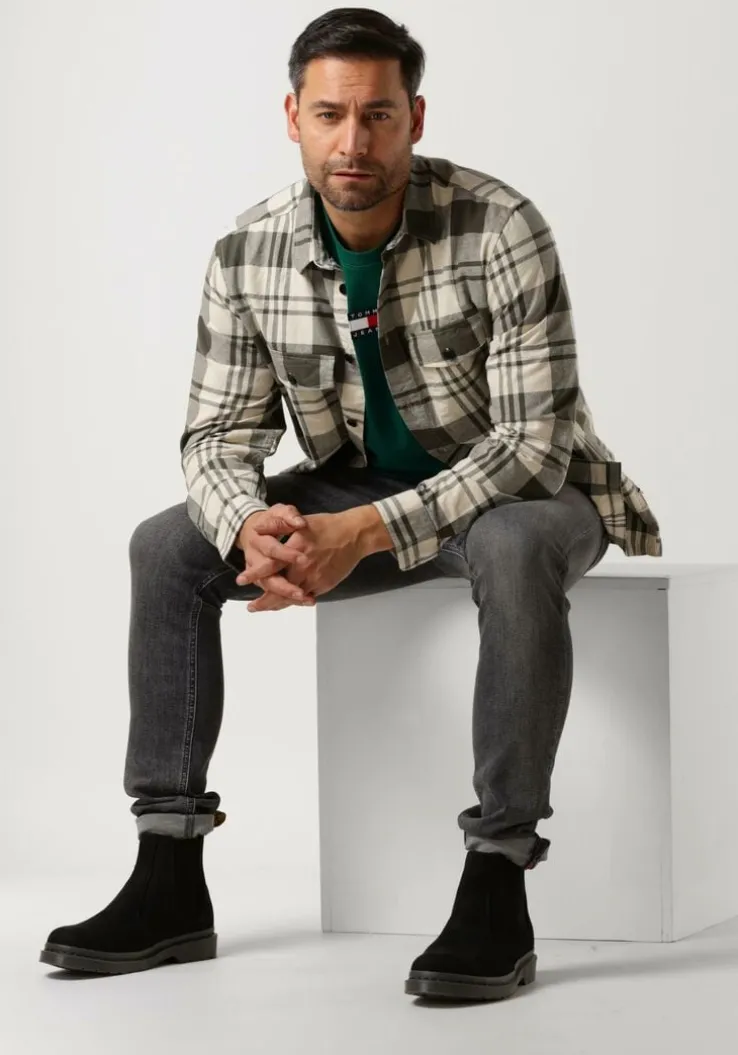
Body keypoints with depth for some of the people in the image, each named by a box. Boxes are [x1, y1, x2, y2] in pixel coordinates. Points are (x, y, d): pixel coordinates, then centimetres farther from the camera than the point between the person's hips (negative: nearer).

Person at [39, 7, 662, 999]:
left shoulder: (499, 229, -25)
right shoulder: (248, 255, -10)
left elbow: (535, 442, -28)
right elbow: (219, 433, -6)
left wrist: (367, 533, -38)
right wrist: (251, 526, -31)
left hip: (523, 489, -5)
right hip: (358, 491, 5)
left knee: (513, 549, -40)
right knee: (167, 548, -10)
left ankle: (497, 889, -35)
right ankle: (170, 883, -9)